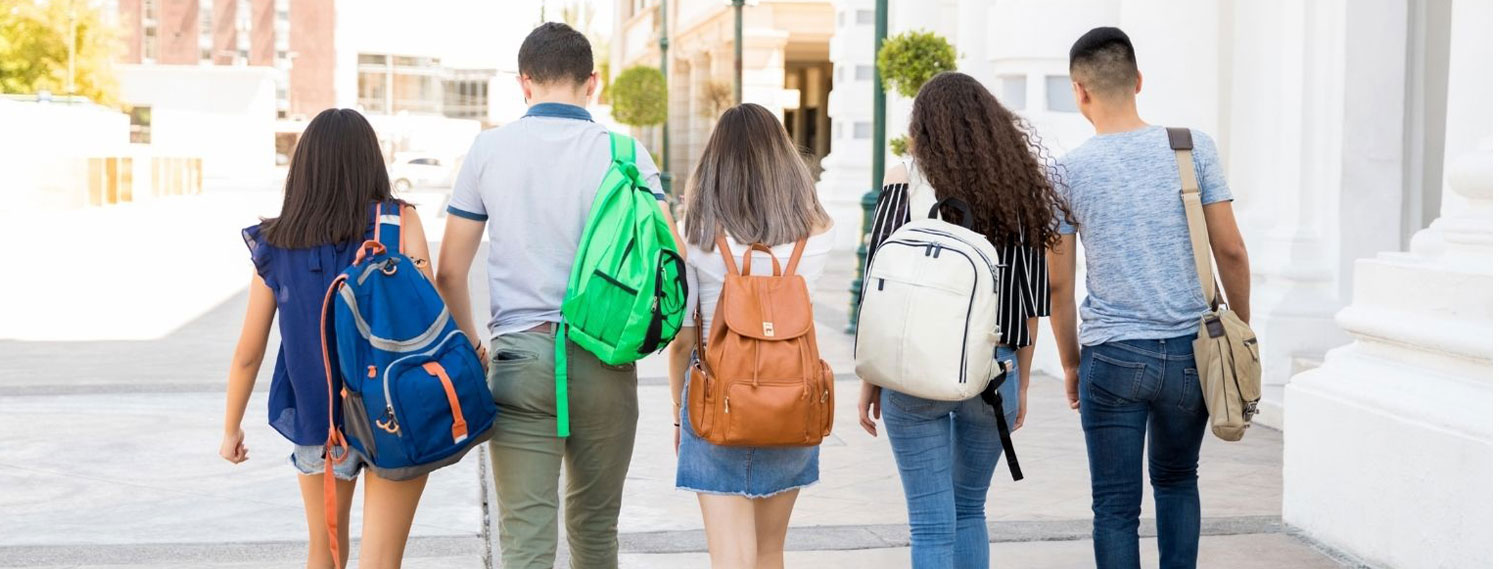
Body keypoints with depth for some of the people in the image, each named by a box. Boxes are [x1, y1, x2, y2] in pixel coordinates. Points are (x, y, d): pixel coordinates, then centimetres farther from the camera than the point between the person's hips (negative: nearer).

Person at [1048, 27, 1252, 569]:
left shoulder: (1068, 170, -3)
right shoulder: (1193, 147, -1)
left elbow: (1059, 284, 1)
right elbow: (1230, 249, 0)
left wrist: (1070, 363, 13)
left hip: (1112, 358, -2)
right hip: (1191, 353, 2)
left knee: (1116, 507, 5)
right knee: (1177, 481, 23)